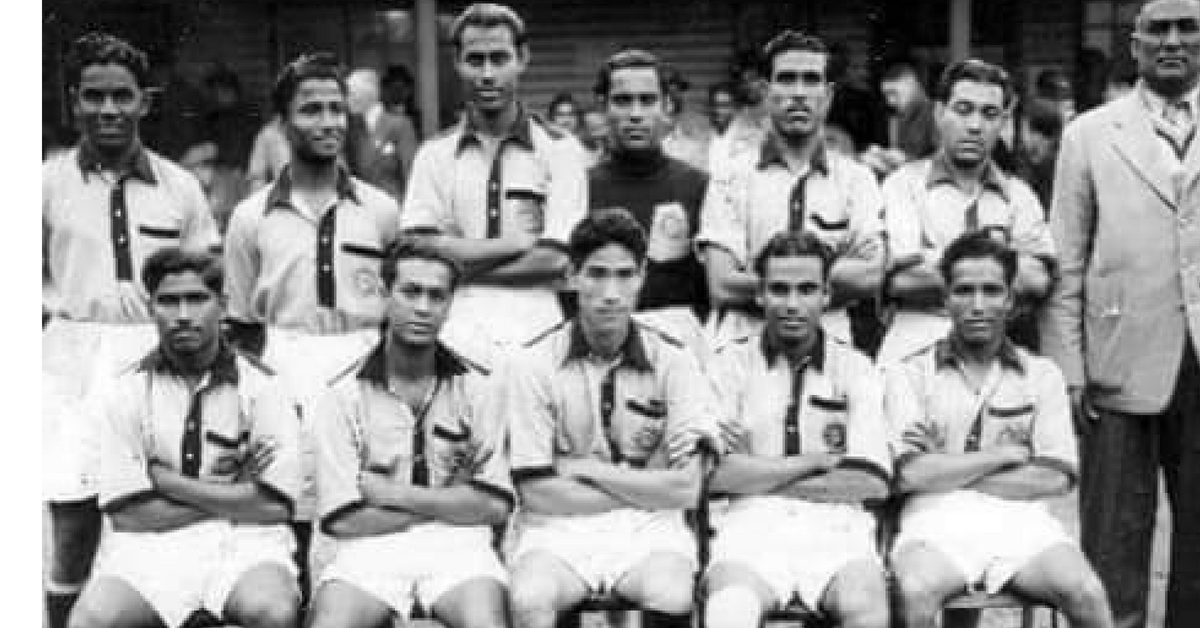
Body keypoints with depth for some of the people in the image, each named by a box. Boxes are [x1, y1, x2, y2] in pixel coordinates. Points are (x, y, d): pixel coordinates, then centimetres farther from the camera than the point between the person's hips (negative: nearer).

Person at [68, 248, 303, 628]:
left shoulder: (260, 387, 4)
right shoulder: (127, 392, 7)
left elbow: (275, 507, -7)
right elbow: (128, 514, -1)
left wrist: (166, 479, -6)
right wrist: (229, 493, -3)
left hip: (244, 542, 0)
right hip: (151, 544, 1)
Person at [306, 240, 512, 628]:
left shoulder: (477, 388, 8)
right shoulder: (342, 395, 5)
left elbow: (495, 506, 1)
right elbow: (342, 519, -2)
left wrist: (393, 494, -4)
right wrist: (450, 502, -2)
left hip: (457, 545, 0)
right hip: (371, 549, 0)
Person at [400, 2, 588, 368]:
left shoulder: (560, 150, 7)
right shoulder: (434, 155, 12)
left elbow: (556, 261, -3)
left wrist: (463, 263, -5)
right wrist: (520, 242, -5)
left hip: (536, 337, -1)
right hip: (457, 336, 1)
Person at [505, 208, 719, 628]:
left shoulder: (673, 360, 1)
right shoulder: (533, 363, -2)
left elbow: (685, 489, -4)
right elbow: (537, 493, -6)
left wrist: (586, 470, -7)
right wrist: (646, 485, -4)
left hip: (647, 530, 1)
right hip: (558, 530, -1)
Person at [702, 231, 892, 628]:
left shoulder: (855, 368, 13)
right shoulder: (730, 364, 11)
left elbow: (872, 482, 0)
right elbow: (714, 474, -2)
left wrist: (757, 475, -2)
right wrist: (816, 461, -1)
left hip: (836, 528, 1)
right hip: (752, 526, -1)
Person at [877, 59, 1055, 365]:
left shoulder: (1018, 194, 15)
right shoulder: (904, 184, 8)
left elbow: (1037, 281, -1)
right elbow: (898, 280, -7)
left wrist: (931, 260, -5)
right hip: (913, 355, -3)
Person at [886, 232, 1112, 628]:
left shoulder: (1042, 374, 15)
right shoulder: (909, 374, 9)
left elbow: (1056, 478, 2)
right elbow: (909, 474, -4)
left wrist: (948, 471, -2)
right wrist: (1006, 454, 0)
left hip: (1019, 519, 2)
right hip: (937, 521, -2)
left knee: (1085, 593, -28)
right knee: (917, 592, -35)